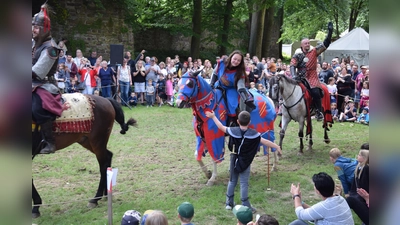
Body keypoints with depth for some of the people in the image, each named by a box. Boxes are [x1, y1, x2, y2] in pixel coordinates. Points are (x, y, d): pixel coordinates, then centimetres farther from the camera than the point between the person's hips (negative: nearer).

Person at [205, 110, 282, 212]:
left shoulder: (233, 131, -11)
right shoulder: (253, 134, -17)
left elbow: (221, 127, 0)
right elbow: (264, 141, -16)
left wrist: (213, 117, 12)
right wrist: (276, 146, -8)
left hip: (235, 160, 3)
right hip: (246, 162, -3)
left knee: (232, 181, 16)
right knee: (244, 183, 1)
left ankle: (229, 203, 22)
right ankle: (245, 206, 4)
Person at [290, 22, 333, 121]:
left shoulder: (314, 51, 4)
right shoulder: (297, 54, 4)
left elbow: (325, 44, -2)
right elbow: (292, 66, -3)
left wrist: (330, 31, -11)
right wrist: (294, 75, -21)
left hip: (312, 78, -2)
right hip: (300, 78, 2)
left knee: (315, 92, -22)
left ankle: (319, 111, -6)